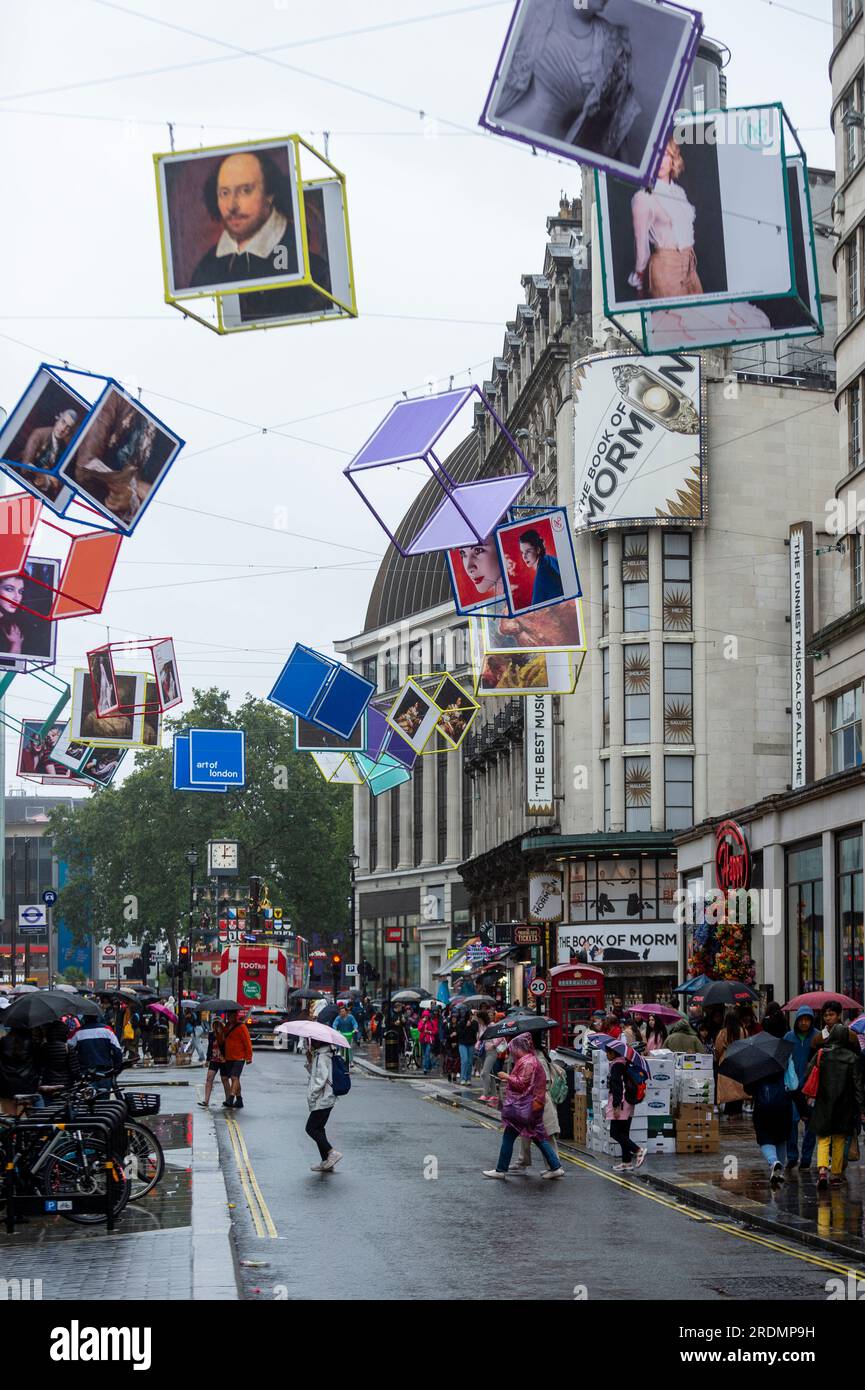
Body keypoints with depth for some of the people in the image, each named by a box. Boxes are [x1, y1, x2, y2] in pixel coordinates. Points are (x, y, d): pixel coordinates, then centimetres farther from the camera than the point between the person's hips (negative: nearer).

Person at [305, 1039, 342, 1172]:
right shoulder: (318, 1055, 15)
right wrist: (309, 1060, 8)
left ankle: (332, 1152, -9)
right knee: (317, 1129, 13)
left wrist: (312, 1096, -18)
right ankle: (326, 1162, 15)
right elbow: (314, 1073, 21)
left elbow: (321, 1079, -22)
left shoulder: (323, 1057, -16)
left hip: (322, 1100, -10)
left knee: (311, 1128, -7)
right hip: (325, 1100, 10)